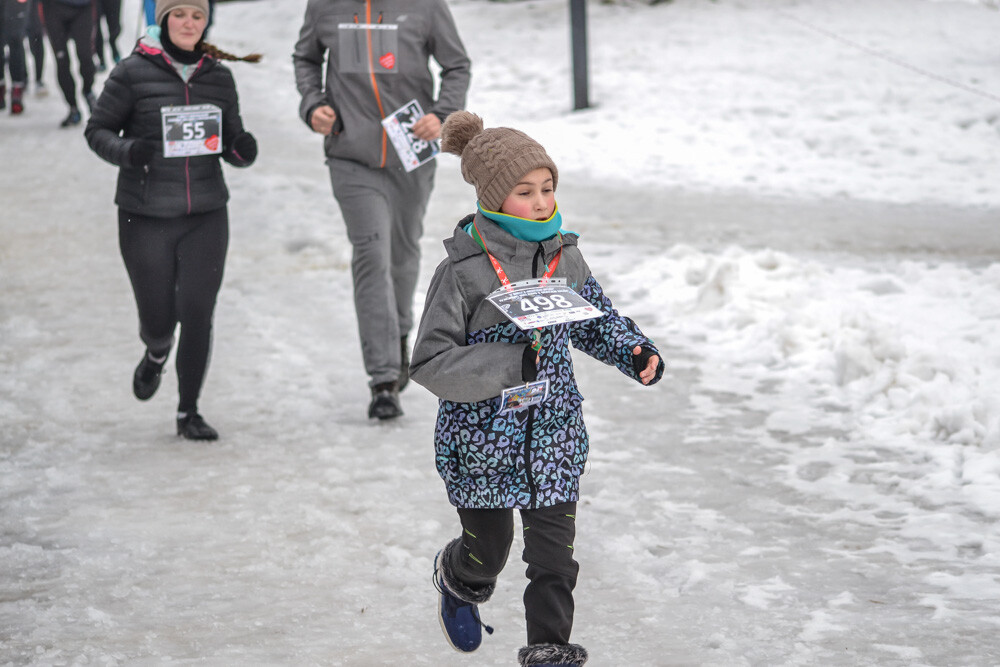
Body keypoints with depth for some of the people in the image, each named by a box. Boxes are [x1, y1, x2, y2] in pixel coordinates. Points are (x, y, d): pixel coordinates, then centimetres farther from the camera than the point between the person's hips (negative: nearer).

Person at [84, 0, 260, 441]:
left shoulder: (219, 77, 7)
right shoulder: (133, 73, -4)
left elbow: (230, 142, 15)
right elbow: (98, 130, 2)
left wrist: (242, 150, -8)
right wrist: (127, 151, -18)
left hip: (206, 217, 2)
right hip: (146, 219, -2)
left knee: (197, 315, -5)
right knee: (158, 318, 4)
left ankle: (189, 413, 10)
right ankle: (156, 354, 43)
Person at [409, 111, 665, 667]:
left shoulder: (565, 256, -1)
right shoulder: (463, 271, -17)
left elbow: (597, 320, 16)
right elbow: (430, 363, -19)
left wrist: (636, 353, -3)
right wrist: (511, 365, -28)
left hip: (554, 434, 3)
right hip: (482, 435, -3)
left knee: (555, 553, 0)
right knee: (489, 547, 16)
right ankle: (459, 582, 50)